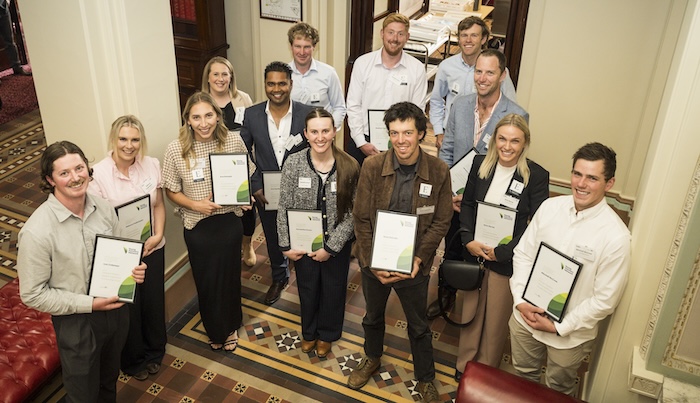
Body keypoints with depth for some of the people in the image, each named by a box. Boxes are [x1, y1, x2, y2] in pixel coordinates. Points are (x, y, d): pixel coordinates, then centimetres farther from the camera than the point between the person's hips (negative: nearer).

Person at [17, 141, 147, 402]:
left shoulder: (103, 208, -10)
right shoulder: (36, 231, -26)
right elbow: (32, 294, -19)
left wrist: (132, 269, -14)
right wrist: (89, 304, -22)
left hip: (115, 309, 5)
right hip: (77, 322, -5)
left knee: (109, 380, 30)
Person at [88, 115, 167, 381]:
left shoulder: (152, 165, -7)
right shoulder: (98, 174, -17)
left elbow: (159, 205, 2)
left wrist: (158, 235, -12)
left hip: (152, 248, 3)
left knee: (154, 300, 18)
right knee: (128, 307, 15)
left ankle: (154, 351, 46)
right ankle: (133, 360, 41)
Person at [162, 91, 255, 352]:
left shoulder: (234, 141, -11)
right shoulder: (176, 149, -14)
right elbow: (171, 191, -4)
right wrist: (195, 204, -20)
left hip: (229, 220, 1)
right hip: (197, 225, -1)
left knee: (230, 276, 17)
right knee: (206, 280, 15)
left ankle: (231, 327, 43)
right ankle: (214, 330, 42)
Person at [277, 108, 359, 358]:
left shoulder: (349, 167, -16)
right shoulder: (293, 163, -14)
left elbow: (352, 213, -12)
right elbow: (284, 208, -6)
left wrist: (330, 248, -13)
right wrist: (286, 245, -6)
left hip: (337, 245, 0)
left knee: (333, 290, 19)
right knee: (307, 289, 20)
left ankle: (326, 335, 46)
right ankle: (309, 333, 48)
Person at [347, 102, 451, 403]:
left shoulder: (438, 172, -14)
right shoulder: (372, 166, -14)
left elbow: (440, 222, -7)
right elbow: (361, 219, -9)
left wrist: (418, 259, -16)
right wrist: (372, 263, -15)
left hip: (415, 265, -1)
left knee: (418, 326, 17)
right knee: (373, 315, 25)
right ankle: (372, 358, 52)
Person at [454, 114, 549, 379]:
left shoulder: (537, 176, -13)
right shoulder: (480, 164, -2)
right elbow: (467, 204, 5)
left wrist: (500, 252, -16)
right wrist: (469, 240, -9)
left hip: (507, 260, -3)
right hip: (475, 252, 3)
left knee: (496, 318, 12)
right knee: (471, 310, 17)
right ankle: (464, 365, 38)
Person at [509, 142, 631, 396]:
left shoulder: (616, 236, -22)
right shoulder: (550, 207, -9)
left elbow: (606, 299, -17)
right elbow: (523, 254, -1)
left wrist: (560, 327, -14)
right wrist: (521, 301, -10)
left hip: (570, 334, -3)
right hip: (525, 317, 4)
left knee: (558, 390, 22)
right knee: (523, 377, 27)